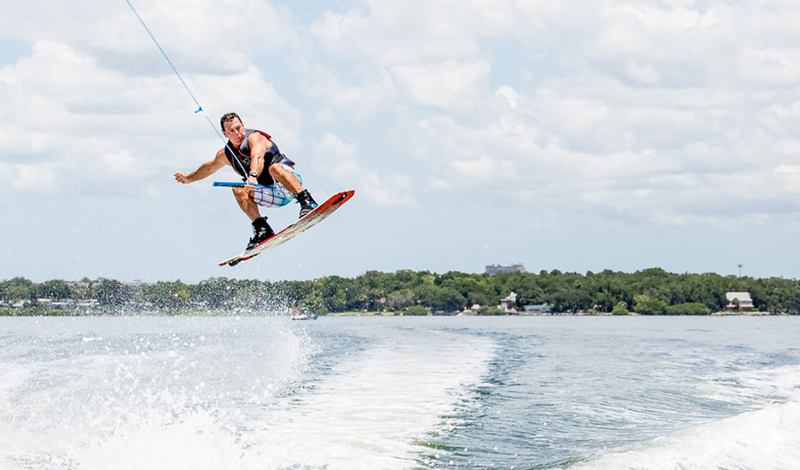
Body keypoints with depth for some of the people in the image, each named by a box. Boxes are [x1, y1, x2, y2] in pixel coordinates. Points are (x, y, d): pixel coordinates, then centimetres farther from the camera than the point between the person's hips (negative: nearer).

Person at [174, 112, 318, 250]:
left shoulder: (254, 137, -12)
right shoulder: (225, 154, 9)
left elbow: (258, 157, -35)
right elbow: (209, 167, 31)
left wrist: (253, 176, -54)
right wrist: (189, 178, 44)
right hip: (271, 195, 6)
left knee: (274, 168, -37)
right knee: (238, 188, -17)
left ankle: (307, 203, -46)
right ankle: (262, 229, -24)